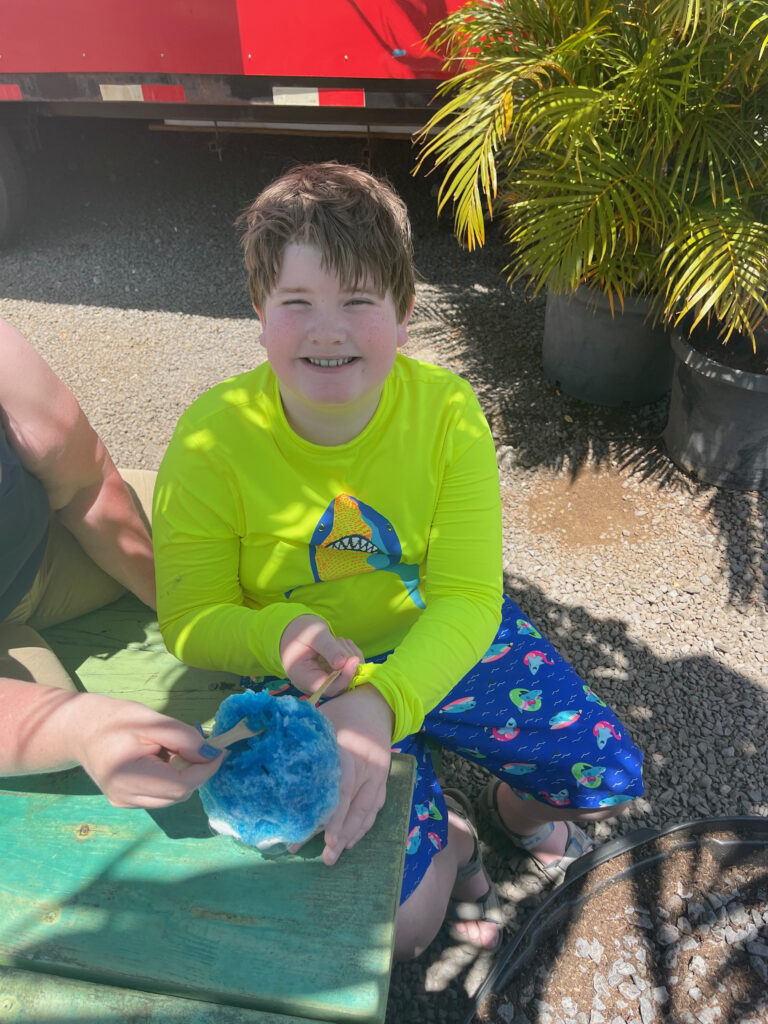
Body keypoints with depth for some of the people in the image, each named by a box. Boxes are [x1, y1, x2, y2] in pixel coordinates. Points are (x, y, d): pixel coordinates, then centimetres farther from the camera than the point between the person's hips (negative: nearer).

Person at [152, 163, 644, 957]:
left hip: (440, 642, 3)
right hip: (304, 675, -1)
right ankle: (445, 831, 24)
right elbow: (190, 624, -14)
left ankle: (513, 801, 40)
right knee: (395, 923, -12)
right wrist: (280, 634, -36)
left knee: (610, 775, 5)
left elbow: (465, 599, -23)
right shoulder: (213, 439, -22)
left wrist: (380, 702, -40)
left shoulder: (447, 411, -18)